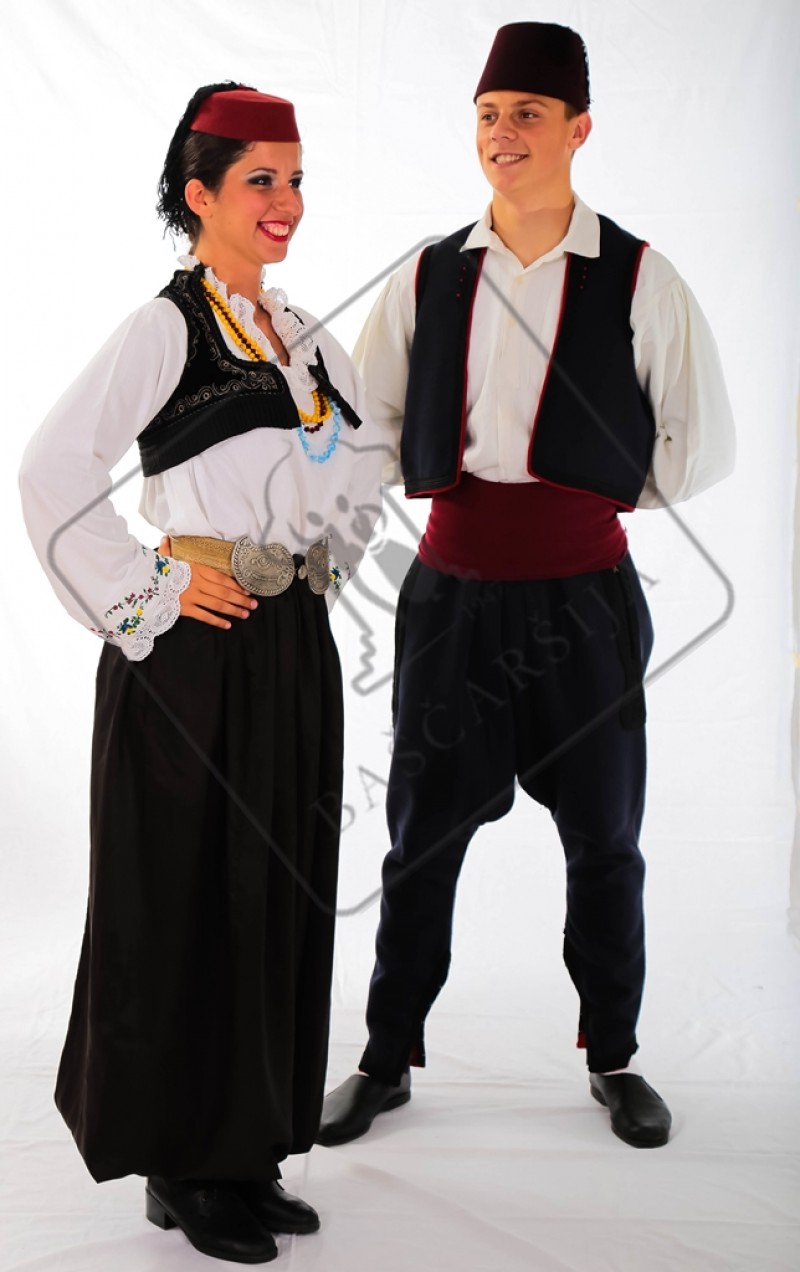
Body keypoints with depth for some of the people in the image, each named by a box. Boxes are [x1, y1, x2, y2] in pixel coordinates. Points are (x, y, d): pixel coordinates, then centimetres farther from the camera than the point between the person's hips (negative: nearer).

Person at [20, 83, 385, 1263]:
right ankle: (185, 1167, 18)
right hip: (195, 655, -7)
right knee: (188, 900, 1)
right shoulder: (164, 328, -9)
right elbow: (52, 473, -17)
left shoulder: (303, 335, 12)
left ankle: (248, 1152, 26)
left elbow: (366, 445, 29)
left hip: (294, 650, 7)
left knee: (283, 896, 11)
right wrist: (151, 589, -14)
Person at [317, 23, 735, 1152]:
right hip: (451, 588, 2)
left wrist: (585, 496, 4)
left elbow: (700, 447, 0)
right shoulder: (427, 280, 4)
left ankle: (613, 1058, 32)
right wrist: (459, 489, 6)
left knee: (603, 839, 11)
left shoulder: (638, 281, -3)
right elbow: (361, 423, 12)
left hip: (582, 595, -1)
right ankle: (389, 1058, 28)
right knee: (423, 833, 10)